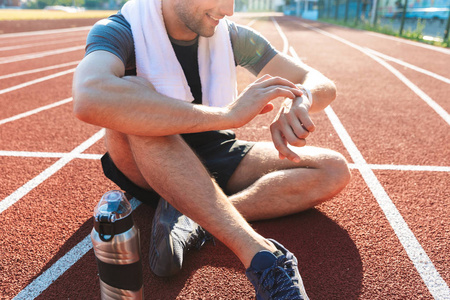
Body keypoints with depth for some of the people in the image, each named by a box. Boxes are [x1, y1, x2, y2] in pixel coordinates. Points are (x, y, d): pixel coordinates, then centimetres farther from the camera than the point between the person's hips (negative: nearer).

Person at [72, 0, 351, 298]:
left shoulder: (231, 36, -3)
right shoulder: (120, 31, -15)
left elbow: (324, 85, -4)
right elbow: (89, 100, -40)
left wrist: (300, 98, -30)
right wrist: (228, 114, -39)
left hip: (214, 158, 4)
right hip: (148, 169, -3)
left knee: (334, 171, -10)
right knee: (132, 88, -34)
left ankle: (190, 220, -25)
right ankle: (259, 252, -39)